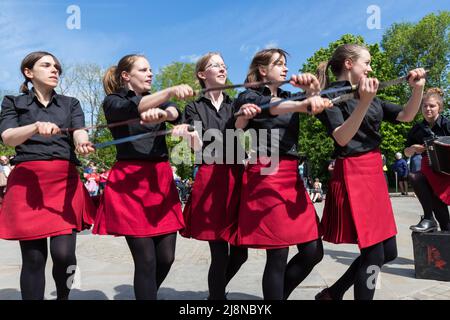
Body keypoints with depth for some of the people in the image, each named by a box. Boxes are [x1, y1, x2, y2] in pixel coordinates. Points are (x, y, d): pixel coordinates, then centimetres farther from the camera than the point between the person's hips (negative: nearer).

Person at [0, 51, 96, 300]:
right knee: (33, 258, -3)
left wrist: (82, 141, -27)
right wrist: (36, 126, -25)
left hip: (65, 181, 1)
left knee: (63, 254, -8)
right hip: (27, 181, -1)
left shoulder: (70, 104, 17)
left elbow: (79, 131, -3)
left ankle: (63, 296, 20)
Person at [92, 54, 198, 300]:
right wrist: (171, 91, -37)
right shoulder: (113, 102, 3)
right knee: (146, 259, -6)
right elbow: (134, 108, -21)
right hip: (130, 181, -5)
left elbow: (174, 113, -7)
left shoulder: (157, 100, 17)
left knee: (166, 257, 5)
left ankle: (146, 292, 31)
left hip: (162, 180, 5)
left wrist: (161, 113, -31)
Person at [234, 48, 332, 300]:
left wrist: (312, 91, -22)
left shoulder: (289, 98, 20)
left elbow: (314, 105, 0)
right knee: (278, 255, -6)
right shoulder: (250, 97, 2)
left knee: (313, 252, 5)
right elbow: (271, 107, -22)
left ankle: (279, 294, 25)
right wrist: (304, 104, -40)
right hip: (265, 177, -7)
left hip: (292, 177, 7)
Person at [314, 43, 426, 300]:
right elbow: (342, 138, -22)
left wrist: (418, 88, -2)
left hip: (375, 173, 9)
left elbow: (407, 116, 13)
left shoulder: (370, 95, 15)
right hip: (353, 176, -9)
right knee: (374, 254, -5)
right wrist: (364, 103, -33)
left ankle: (333, 294, 26)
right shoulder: (332, 96, -8)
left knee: (389, 252, 14)